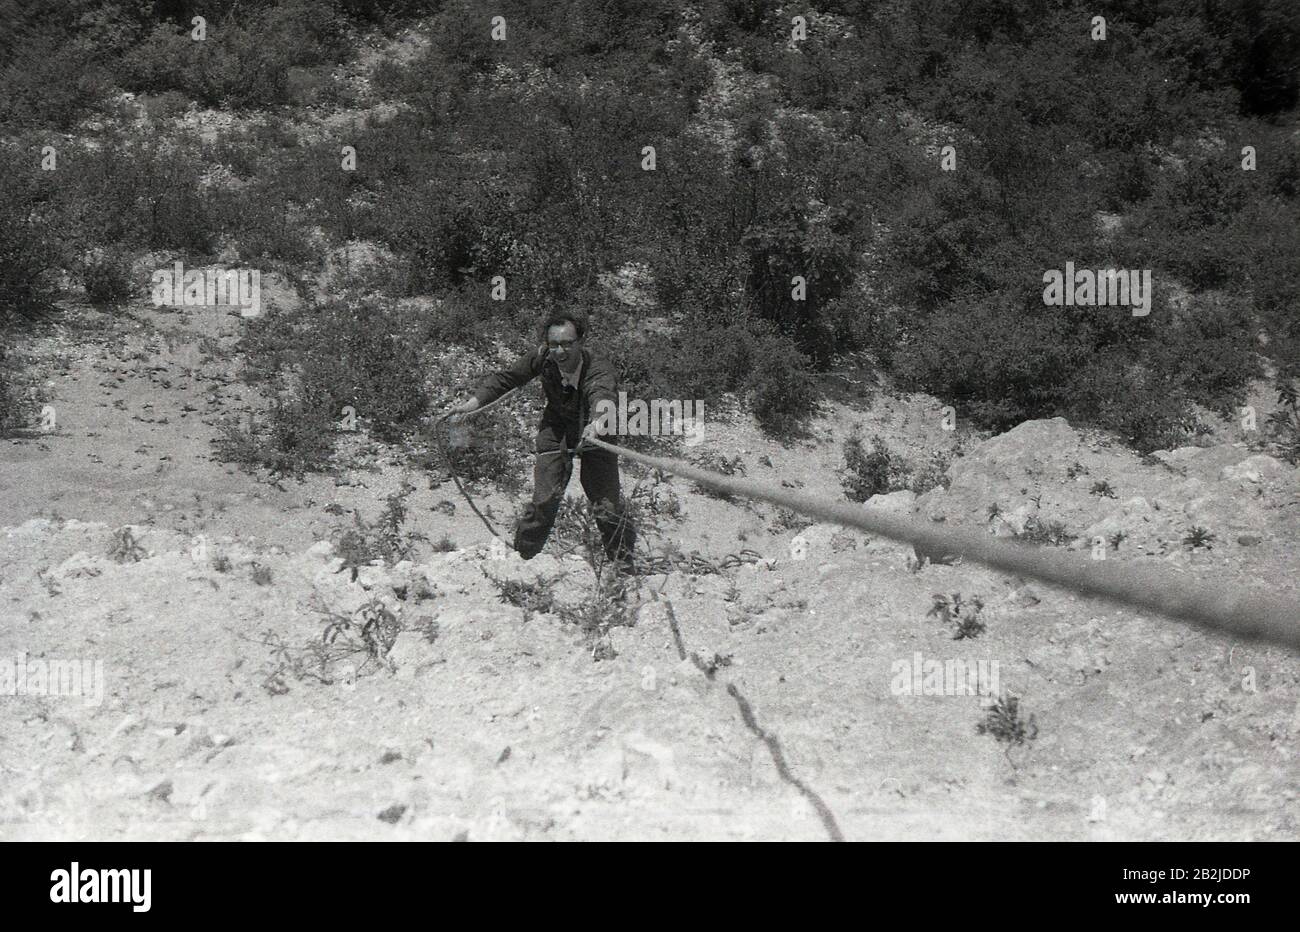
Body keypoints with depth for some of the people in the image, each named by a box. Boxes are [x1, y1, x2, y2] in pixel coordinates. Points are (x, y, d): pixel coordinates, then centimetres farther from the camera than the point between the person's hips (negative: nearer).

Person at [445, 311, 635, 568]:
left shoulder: (598, 368, -33)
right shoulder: (542, 358, -20)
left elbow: (603, 394, -55)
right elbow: (505, 378, -6)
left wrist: (599, 421, -78)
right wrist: (472, 403, -18)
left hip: (594, 430, -2)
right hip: (556, 429, 3)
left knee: (606, 504, -8)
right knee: (545, 499, -8)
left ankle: (624, 566, 12)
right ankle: (520, 555, 11)